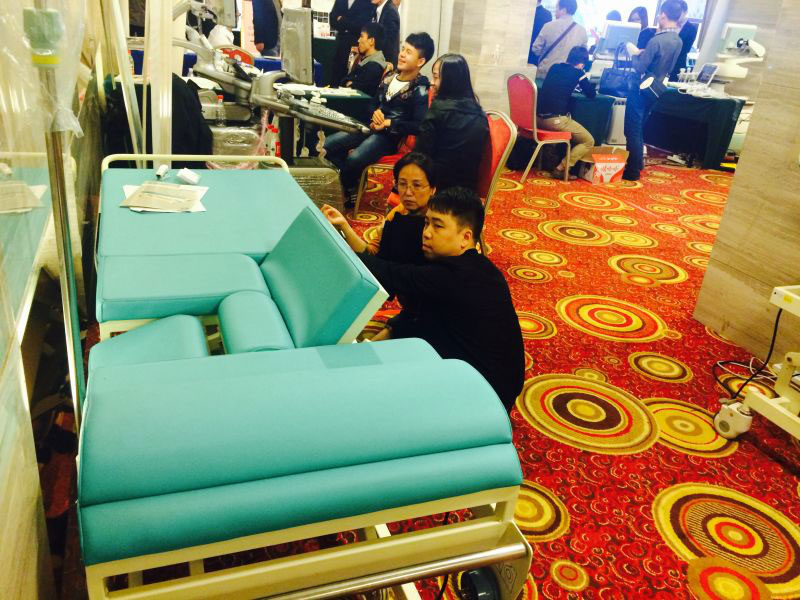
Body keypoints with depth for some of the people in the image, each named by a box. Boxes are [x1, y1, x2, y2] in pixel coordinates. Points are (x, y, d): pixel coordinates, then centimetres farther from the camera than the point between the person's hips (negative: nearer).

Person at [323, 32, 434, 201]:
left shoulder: (420, 90, -10)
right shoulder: (390, 77, 12)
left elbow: (419, 126, -19)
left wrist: (388, 123, -19)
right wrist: (375, 112, -2)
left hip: (391, 135, -7)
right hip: (372, 127, 8)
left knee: (353, 159, -32)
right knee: (327, 145, -9)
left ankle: (347, 192, -3)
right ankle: (347, 183, 4)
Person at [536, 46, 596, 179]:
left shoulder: (554, 67, 18)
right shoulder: (577, 72, 2)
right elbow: (591, 94, 11)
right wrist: (586, 79, 29)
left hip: (538, 117, 7)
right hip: (555, 119, -7)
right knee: (588, 141, 8)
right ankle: (561, 169, -3)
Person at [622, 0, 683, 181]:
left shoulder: (657, 40, -22)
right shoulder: (678, 41, 4)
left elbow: (639, 67, -20)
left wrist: (633, 53, -3)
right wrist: (642, 53, 12)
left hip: (642, 88, -8)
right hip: (657, 88, 8)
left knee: (632, 130, -1)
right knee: (639, 128, 20)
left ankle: (632, 171, 2)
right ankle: (637, 163, 30)